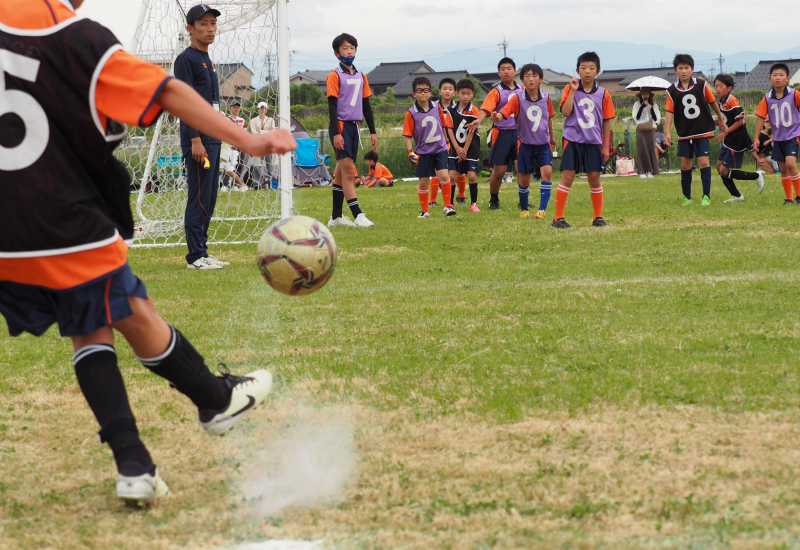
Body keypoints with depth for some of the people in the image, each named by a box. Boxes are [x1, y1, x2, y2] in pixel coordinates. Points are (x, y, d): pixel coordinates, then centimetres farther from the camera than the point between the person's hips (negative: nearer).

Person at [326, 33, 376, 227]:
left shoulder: (361, 77, 14)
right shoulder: (335, 76, -5)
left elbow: (366, 105, 18)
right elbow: (332, 105, -10)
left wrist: (372, 131, 14)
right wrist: (336, 133, -17)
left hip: (354, 126, 7)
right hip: (341, 126, -6)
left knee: (341, 172, 10)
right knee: (347, 171, -12)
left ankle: (336, 216, 13)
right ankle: (357, 215, -18)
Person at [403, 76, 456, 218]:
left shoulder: (437, 107, -1)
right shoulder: (411, 113, -9)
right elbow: (408, 135, -7)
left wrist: (446, 141, 17)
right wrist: (410, 152, -16)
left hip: (440, 149, 1)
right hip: (422, 152, -1)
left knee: (443, 176, -15)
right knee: (423, 182, 5)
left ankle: (447, 206, -2)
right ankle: (425, 210, 21)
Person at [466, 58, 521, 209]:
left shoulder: (521, 91, 9)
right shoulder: (496, 92, -4)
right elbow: (486, 108, -19)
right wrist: (478, 121, -38)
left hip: (519, 132, 3)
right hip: (502, 133, -3)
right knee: (499, 171, 1)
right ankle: (493, 200, 20)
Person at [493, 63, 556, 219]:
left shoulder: (546, 98, -3)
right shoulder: (518, 99, -13)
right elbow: (504, 113, -27)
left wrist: (552, 136, 27)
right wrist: (497, 117, -51)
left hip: (543, 143, 1)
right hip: (525, 144, -1)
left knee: (547, 171, -18)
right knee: (524, 179, 6)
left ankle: (542, 209, -14)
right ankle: (523, 209, 29)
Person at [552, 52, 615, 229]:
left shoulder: (603, 94, 3)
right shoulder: (570, 89, -1)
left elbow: (606, 121, 8)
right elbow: (565, 112, -14)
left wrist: (606, 146, 7)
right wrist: (573, 90, -17)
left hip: (594, 142, 2)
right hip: (573, 140, -2)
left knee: (594, 178, 6)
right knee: (567, 178, -5)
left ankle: (598, 217, 18)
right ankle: (558, 218, -2)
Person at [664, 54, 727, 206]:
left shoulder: (701, 85, -4)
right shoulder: (672, 91, -3)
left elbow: (712, 102, 8)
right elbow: (670, 112, -3)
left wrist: (720, 119, 17)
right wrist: (668, 132, -10)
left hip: (703, 131, -2)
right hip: (684, 133, 2)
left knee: (704, 162, -10)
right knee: (685, 165, 5)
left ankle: (706, 196, -4)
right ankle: (687, 197, 15)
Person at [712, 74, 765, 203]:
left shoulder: (732, 101, -18)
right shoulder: (721, 102, 10)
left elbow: (740, 121, -21)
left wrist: (725, 133, -20)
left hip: (737, 141, -10)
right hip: (728, 140, 10)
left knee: (724, 171, -8)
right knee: (719, 167, 9)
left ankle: (756, 176, 3)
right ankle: (737, 196, 17)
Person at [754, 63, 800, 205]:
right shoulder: (767, 98, -3)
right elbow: (760, 117, 0)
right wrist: (756, 138, -3)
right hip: (777, 138, 4)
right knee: (783, 169, 9)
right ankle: (789, 198, 20)